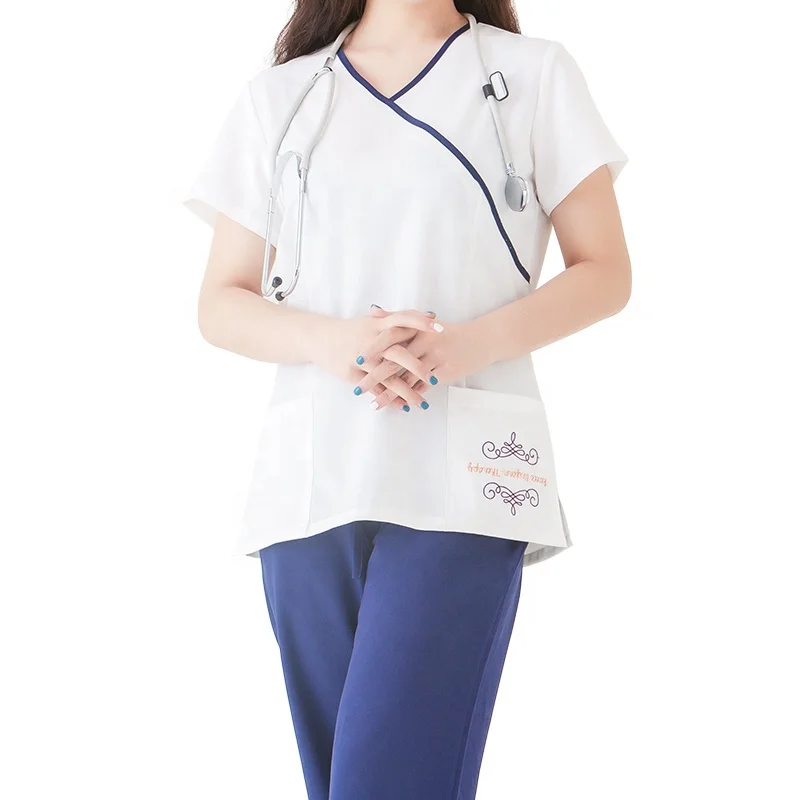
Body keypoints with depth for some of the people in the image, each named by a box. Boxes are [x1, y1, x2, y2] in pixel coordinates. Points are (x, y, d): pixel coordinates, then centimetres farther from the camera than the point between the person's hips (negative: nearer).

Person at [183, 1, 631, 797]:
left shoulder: (535, 73, 10)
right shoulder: (277, 96, 16)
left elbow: (605, 273, 7)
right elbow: (221, 304, 12)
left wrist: (471, 343, -12)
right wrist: (329, 340, -10)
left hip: (463, 478, -3)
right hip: (310, 481, 3)